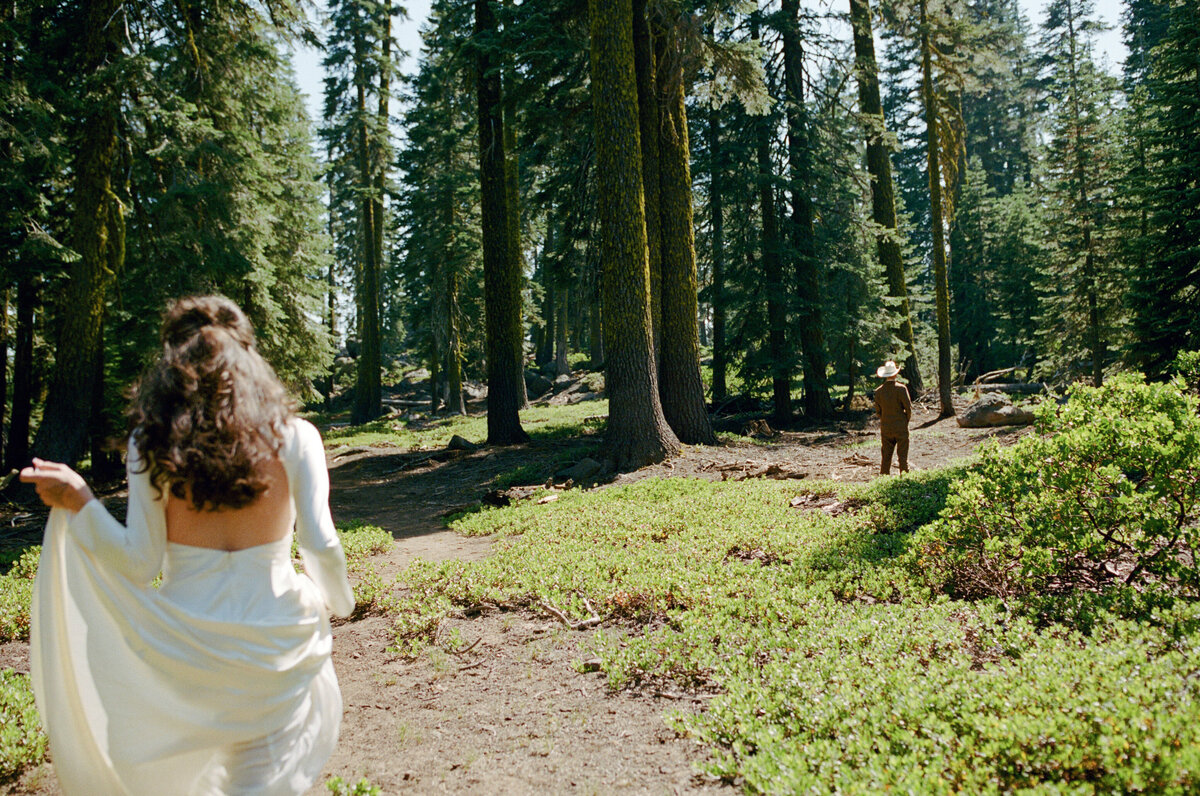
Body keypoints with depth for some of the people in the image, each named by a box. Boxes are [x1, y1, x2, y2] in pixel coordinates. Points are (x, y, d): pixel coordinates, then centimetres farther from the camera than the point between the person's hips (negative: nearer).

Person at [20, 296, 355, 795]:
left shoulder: (150, 443, -6)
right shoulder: (293, 437, -8)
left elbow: (140, 562, -7)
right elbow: (320, 545, -10)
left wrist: (78, 502, 0)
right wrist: (337, 600, 8)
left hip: (187, 640, 1)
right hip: (274, 636, -1)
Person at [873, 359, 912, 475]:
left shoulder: (878, 391, -2)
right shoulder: (901, 388, -13)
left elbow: (878, 410, 4)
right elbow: (908, 407, -10)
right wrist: (906, 420, 7)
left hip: (885, 428, 3)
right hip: (901, 427, -3)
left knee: (886, 456, 9)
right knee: (902, 456, 4)